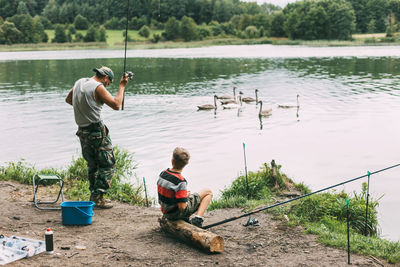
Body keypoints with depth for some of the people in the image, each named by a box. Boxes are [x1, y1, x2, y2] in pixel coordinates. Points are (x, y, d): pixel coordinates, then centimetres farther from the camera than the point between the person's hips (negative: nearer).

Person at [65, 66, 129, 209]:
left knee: (92, 165, 17)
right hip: (97, 131, -8)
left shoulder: (79, 82, 10)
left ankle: (94, 196, 20)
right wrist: (122, 86, -7)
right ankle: (98, 197, -7)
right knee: (108, 165, -1)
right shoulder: (98, 87, -14)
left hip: (82, 131, 8)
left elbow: (68, 99, 26)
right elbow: (116, 105, -16)